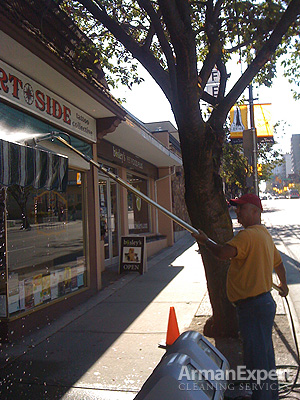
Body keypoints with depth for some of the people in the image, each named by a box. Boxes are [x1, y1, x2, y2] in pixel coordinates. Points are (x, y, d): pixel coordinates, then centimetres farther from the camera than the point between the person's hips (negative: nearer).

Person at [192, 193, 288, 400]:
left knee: (257, 360, -1)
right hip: (264, 302, 11)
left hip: (253, 307, -11)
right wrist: (283, 284, 42)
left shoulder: (248, 235, -21)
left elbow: (223, 253, -36)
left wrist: (205, 240, -16)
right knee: (265, 355, 23)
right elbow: (278, 263, 26)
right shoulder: (265, 234, 13)